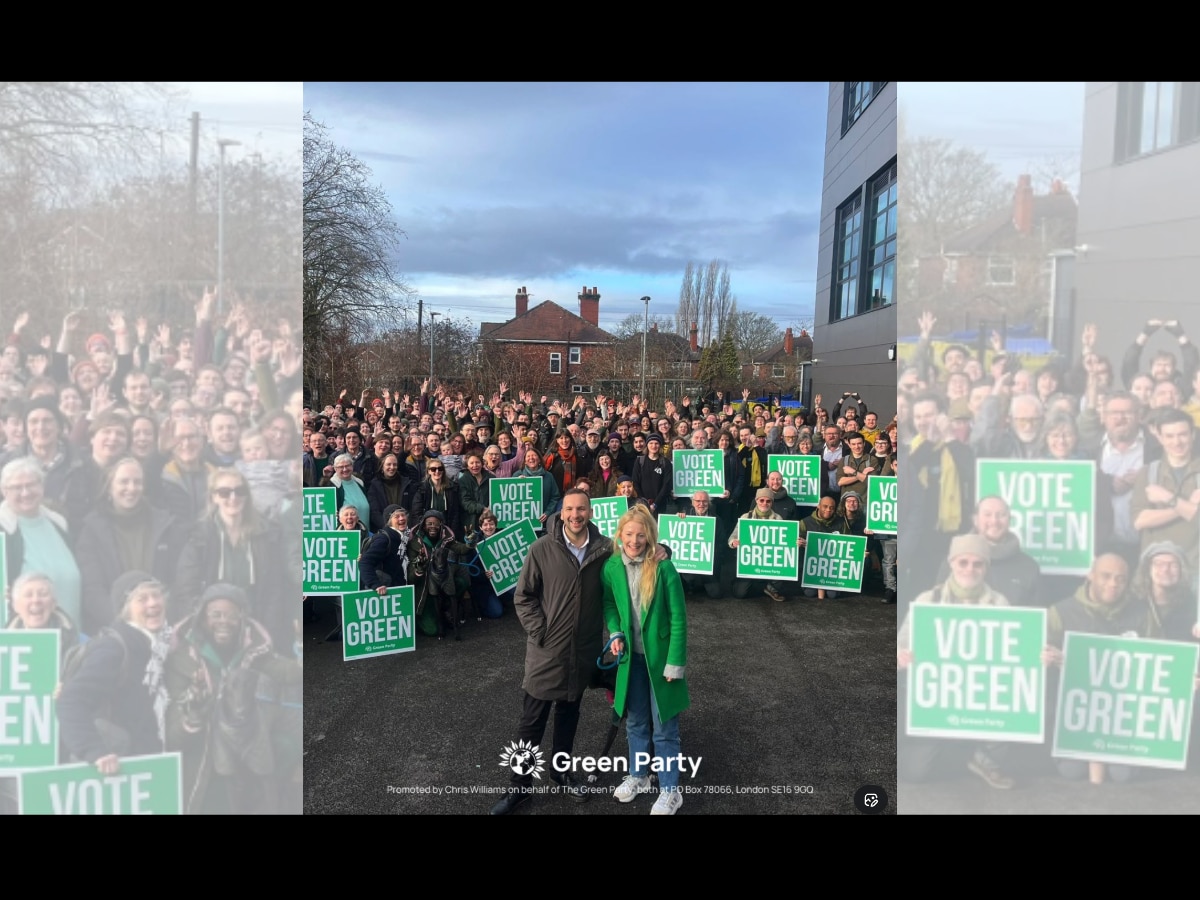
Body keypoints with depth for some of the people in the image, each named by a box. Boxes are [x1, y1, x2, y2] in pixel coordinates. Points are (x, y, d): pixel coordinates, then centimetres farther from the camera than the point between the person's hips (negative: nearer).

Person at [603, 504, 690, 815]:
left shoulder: (664, 567, -19)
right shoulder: (612, 567, -6)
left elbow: (678, 617, -15)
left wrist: (675, 662, -16)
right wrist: (615, 633, -6)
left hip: (660, 656, -4)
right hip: (631, 656, 4)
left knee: (664, 727, 6)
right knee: (635, 721, 19)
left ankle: (670, 791, 22)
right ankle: (638, 776, 39)